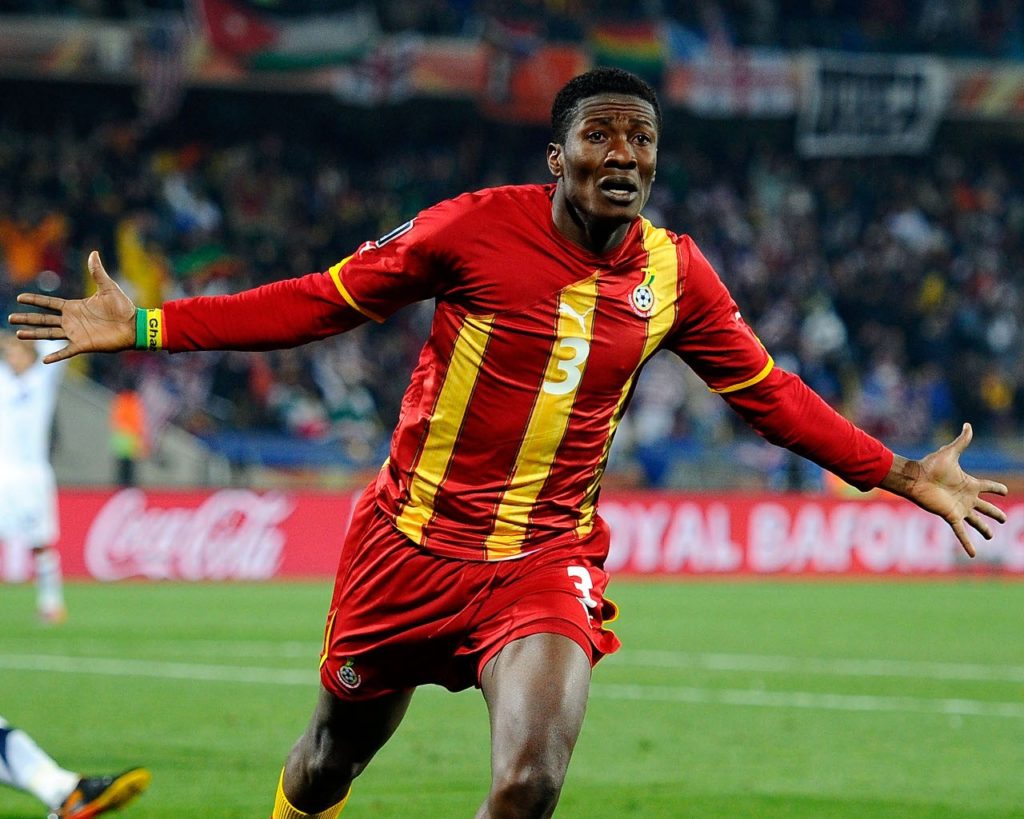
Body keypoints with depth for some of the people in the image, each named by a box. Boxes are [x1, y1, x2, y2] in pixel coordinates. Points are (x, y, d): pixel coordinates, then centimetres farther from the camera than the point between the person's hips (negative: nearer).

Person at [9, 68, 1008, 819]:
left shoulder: (674, 274, -1)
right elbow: (321, 300, -3)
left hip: (546, 562, 1)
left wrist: (900, 476, 12)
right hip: (411, 545, -1)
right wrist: (145, 327, -7)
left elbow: (768, 393, 14)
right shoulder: (476, 227, -10)